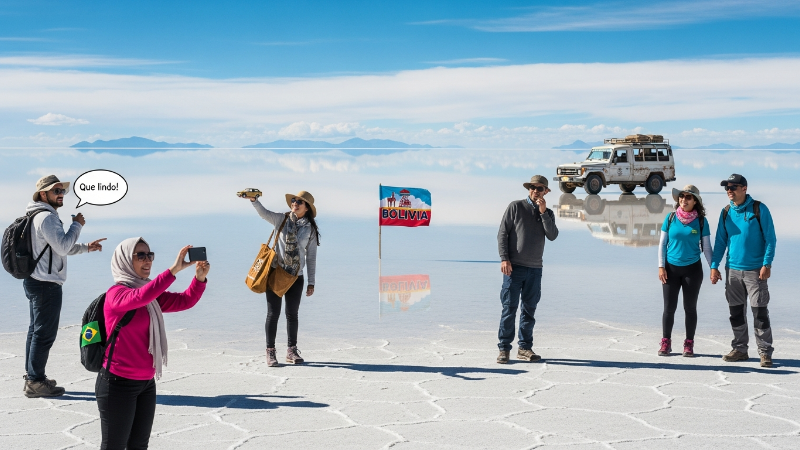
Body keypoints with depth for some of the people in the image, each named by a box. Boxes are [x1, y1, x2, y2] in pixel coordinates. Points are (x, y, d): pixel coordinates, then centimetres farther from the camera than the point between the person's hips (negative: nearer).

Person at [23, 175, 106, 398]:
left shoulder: (39, 216, 18)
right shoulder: (47, 217, -16)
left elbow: (58, 248, 25)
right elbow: (63, 246, -23)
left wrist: (86, 247, 21)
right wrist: (77, 225, -10)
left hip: (35, 281, 11)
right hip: (46, 284, -11)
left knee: (37, 329, 17)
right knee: (45, 332, -7)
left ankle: (32, 376, 25)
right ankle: (35, 382, -4)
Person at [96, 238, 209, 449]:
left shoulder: (151, 295, 11)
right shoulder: (116, 293, -14)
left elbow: (185, 301, 3)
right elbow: (139, 297, -35)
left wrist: (200, 277, -16)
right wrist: (174, 270, -41)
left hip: (146, 383, 8)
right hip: (118, 384, -8)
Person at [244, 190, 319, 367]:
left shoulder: (310, 230, 2)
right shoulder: (281, 219, 1)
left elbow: (311, 257, 4)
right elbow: (264, 213, -16)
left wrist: (311, 282, 4)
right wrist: (254, 200, -35)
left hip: (295, 277, 1)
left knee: (292, 314, 10)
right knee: (273, 313, 0)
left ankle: (292, 350, 22)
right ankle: (270, 351, 8)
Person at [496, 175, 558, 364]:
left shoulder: (548, 213, 13)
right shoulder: (516, 207, 2)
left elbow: (552, 236, -4)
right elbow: (502, 233, -2)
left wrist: (543, 213, -10)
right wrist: (504, 259, -12)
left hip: (535, 269, 4)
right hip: (514, 267, -4)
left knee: (529, 309, 8)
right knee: (509, 308, -5)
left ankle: (525, 348, 15)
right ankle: (504, 348, -1)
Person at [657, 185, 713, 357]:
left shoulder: (701, 221, -2)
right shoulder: (670, 218, 0)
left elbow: (706, 247, 3)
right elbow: (662, 244, 4)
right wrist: (661, 266, -2)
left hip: (692, 269, -1)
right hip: (671, 268, 1)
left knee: (690, 307, 6)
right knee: (669, 307, 3)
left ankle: (689, 343, 15)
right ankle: (666, 342, 12)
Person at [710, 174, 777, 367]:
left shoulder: (759, 209, -5)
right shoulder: (726, 213, 8)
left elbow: (770, 239, -6)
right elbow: (720, 241, 13)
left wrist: (767, 264, -14)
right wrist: (714, 266, 6)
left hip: (755, 270, -5)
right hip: (732, 270, 5)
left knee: (760, 312, -5)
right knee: (736, 312, 9)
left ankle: (765, 352, 2)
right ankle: (739, 349, 19)